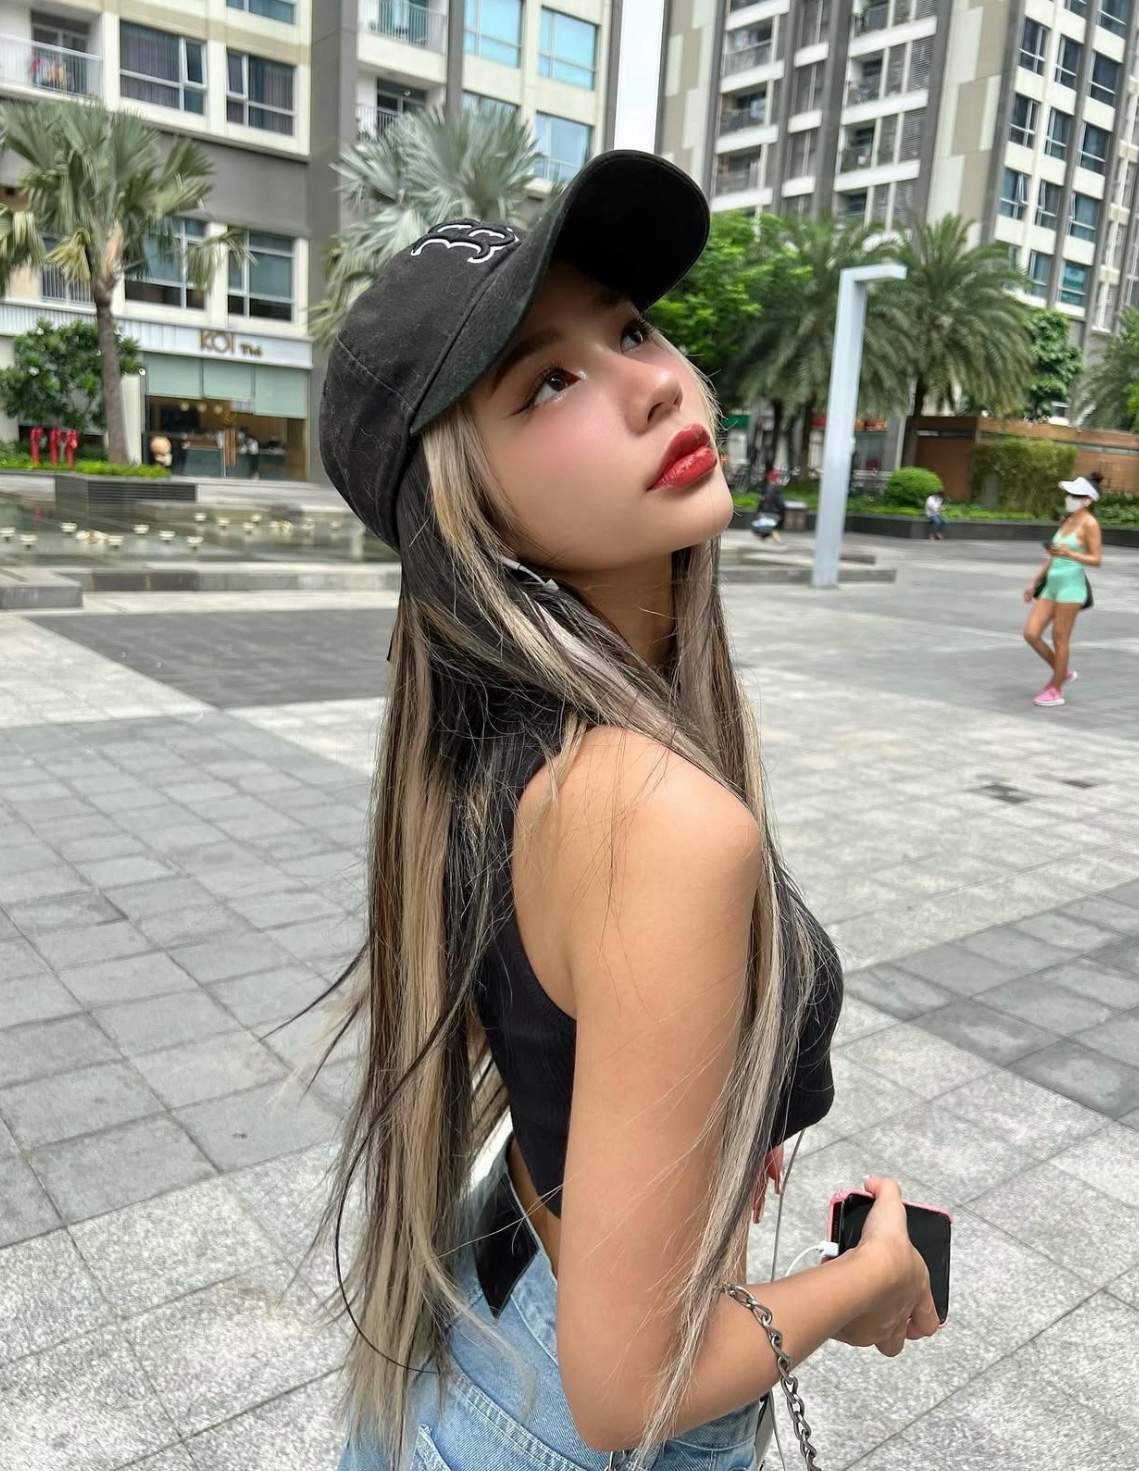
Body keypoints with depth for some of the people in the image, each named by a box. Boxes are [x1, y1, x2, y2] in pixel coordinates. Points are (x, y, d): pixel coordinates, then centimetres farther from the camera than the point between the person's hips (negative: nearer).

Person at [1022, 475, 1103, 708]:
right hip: (1052, 583, 8)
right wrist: (1035, 582, 17)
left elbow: (1097, 560, -12)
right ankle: (1063, 671, 22)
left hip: (1071, 585, -8)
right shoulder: (1066, 520, 15)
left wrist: (1069, 553, -26)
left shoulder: (1089, 523, -8)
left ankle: (1056, 691, 11)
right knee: (1031, 634, 2)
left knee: (1059, 640, -2)